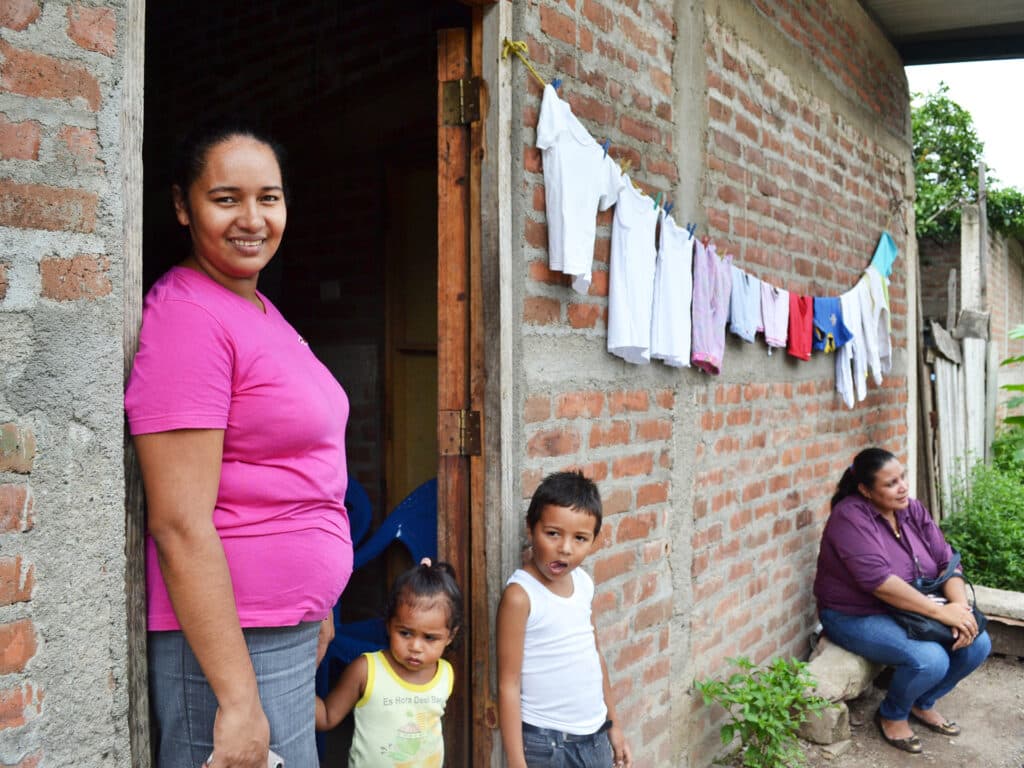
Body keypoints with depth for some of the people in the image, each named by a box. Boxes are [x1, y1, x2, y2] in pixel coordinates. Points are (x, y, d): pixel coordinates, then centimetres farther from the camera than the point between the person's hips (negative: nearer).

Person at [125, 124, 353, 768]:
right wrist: (239, 699, -21)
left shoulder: (257, 306, 11)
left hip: (287, 630, 9)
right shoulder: (187, 316, -17)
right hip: (227, 643, -9)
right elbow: (179, 526, -21)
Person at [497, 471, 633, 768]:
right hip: (545, 744, -6)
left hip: (595, 737, 6)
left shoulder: (584, 583, 1)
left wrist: (613, 724, 18)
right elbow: (508, 685, -17)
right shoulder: (520, 595, -19)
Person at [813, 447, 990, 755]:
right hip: (857, 615, -8)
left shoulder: (912, 509, 1)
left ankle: (923, 703, 18)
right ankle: (892, 715, 4)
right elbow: (879, 581, -30)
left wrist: (960, 606, -20)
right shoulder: (851, 516, -22)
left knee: (977, 644, -7)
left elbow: (946, 560, -2)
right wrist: (940, 611, -28)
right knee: (930, 660, -28)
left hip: (911, 609, 8)